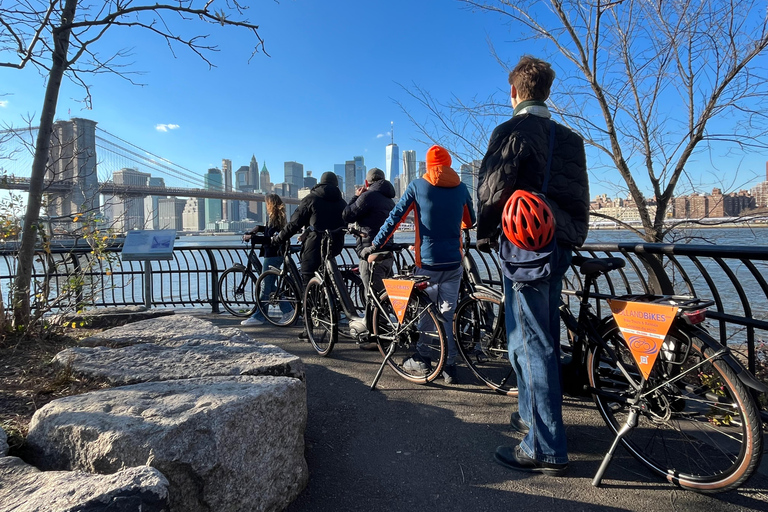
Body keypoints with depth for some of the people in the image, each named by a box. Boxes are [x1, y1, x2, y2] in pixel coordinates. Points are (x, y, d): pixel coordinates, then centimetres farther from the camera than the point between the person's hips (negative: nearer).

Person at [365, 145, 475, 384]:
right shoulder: (460, 187, 6)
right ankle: (449, 366, 12)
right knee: (447, 315, 9)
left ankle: (421, 358, 19)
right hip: (454, 263, 2)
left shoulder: (417, 186, -2)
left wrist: (375, 245, 5)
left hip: (428, 262, -2)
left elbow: (394, 218, -3)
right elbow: (470, 222, 18)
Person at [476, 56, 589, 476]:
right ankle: (532, 415, 33)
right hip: (560, 244, 9)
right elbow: (577, 194, 16)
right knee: (542, 339, 17)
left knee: (530, 342, -5)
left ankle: (546, 449, 1)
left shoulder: (512, 130, -8)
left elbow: (493, 188, -14)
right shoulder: (569, 138, 16)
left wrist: (484, 233, 1)